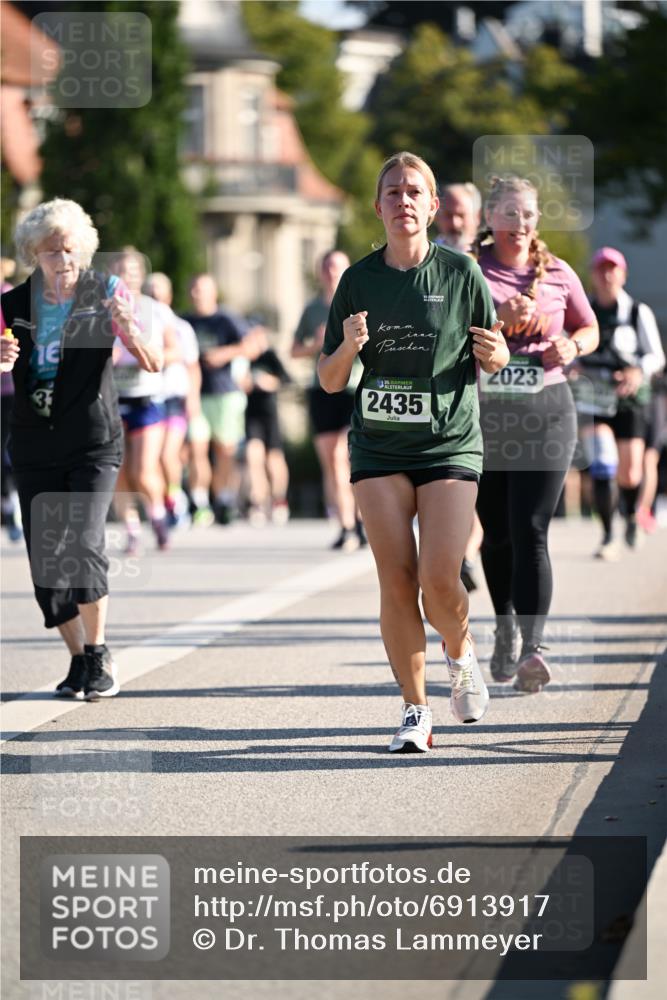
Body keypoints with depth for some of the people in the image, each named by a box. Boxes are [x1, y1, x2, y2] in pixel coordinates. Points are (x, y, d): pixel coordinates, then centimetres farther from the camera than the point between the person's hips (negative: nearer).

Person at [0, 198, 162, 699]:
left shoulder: (106, 294, -3)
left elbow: (154, 365, -8)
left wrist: (131, 330, -29)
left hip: (94, 443, -3)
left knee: (83, 543, -19)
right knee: (45, 558, 1)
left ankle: (98, 652, -2)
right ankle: (79, 658, 17)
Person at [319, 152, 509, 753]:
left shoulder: (461, 272, 0)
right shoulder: (359, 280, 3)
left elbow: (496, 357, 9)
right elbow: (330, 381, 6)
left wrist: (493, 353, -14)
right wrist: (348, 348, -15)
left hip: (450, 445, -1)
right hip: (379, 449, 1)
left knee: (440, 581, -12)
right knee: (397, 581, -6)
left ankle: (461, 654, 21)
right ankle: (415, 710, 6)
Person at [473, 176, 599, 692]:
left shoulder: (558, 275, 7)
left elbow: (589, 329, 20)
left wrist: (572, 345, -3)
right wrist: (496, 320, -18)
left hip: (546, 412, 0)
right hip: (482, 412, 1)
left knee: (531, 532, -13)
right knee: (496, 532, 9)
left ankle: (532, 649, -20)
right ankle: (506, 627, 33)